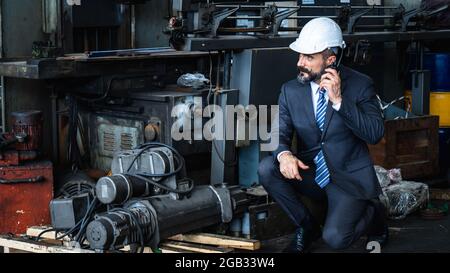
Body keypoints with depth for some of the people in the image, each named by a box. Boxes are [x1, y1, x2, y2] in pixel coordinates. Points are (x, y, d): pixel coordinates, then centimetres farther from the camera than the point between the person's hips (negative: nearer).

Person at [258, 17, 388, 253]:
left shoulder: (360, 85, -8)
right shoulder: (290, 90, 0)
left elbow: (375, 134, -16)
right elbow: (281, 134, -1)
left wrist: (339, 100, -24)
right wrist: (284, 154, -25)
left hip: (349, 179, -4)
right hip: (310, 175, 4)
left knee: (336, 238, -24)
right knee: (266, 169, -23)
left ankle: (373, 213, 12)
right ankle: (306, 226, 0)